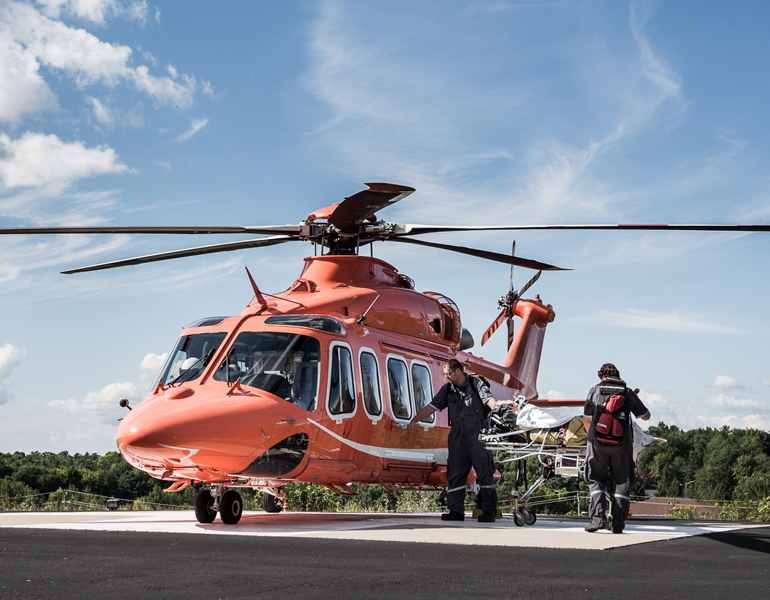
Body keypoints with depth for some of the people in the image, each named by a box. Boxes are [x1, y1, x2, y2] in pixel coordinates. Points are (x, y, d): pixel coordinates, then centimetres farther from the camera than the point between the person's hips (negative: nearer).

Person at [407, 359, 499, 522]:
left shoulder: (476, 383, 1)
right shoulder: (447, 389, 14)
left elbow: (489, 400, -12)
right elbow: (432, 406, 16)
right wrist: (414, 420, 11)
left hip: (477, 434, -5)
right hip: (457, 437, 5)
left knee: (485, 471, -6)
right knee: (455, 473, 3)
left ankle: (488, 511, -4)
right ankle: (456, 511, 8)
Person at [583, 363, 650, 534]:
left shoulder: (594, 391, 10)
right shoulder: (628, 393, 12)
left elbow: (586, 419, 13)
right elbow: (646, 416, 24)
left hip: (598, 442, 0)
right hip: (622, 443, 1)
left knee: (595, 480, 9)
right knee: (623, 481, 10)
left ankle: (598, 518, -6)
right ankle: (618, 523, 6)